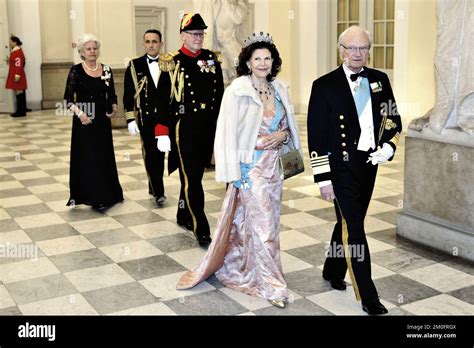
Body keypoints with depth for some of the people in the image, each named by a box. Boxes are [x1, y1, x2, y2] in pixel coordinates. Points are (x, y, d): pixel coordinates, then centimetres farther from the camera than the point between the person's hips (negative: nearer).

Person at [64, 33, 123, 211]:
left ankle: (106, 195, 21)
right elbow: (68, 98, -6)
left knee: (104, 155, 9)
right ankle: (93, 196, 8)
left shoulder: (106, 70, 6)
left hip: (103, 119, 3)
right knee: (87, 156, 1)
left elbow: (111, 94, 11)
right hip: (84, 120, -3)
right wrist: (79, 113, -20)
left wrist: (114, 107, -8)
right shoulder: (76, 70, -4)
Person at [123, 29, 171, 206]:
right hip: (145, 118, -1)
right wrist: (130, 119, -5)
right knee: (150, 154, -5)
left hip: (165, 117, 1)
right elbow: (128, 95, 2)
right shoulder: (134, 66, 3)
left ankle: (153, 187, 26)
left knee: (160, 153, 9)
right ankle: (158, 192, 1)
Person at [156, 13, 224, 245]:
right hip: (184, 128, -5)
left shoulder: (212, 59, 8)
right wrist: (162, 133, -10)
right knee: (191, 177, -5)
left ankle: (184, 216, 33)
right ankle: (201, 229, -2)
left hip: (209, 127, 5)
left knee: (194, 174, 16)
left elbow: (220, 94, 12)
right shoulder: (172, 62, -5)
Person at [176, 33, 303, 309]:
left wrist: (282, 135, -8)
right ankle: (271, 285, 11)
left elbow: (290, 125, 16)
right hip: (251, 166, -6)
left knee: (270, 221, 13)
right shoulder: (238, 90, -11)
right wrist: (234, 172, -14)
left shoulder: (280, 90, 5)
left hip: (274, 165, 6)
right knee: (263, 223, -3)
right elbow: (228, 131, -11)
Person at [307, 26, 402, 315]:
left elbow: (394, 119, 14)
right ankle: (368, 296, 4)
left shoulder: (380, 80, 6)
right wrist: (323, 178, -12)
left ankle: (333, 271, 39)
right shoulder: (325, 85, -8)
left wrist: (388, 147, -5)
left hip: (369, 163, 5)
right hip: (342, 166, -5)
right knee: (354, 228, -4)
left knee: (349, 222, 18)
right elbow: (316, 135, -9)